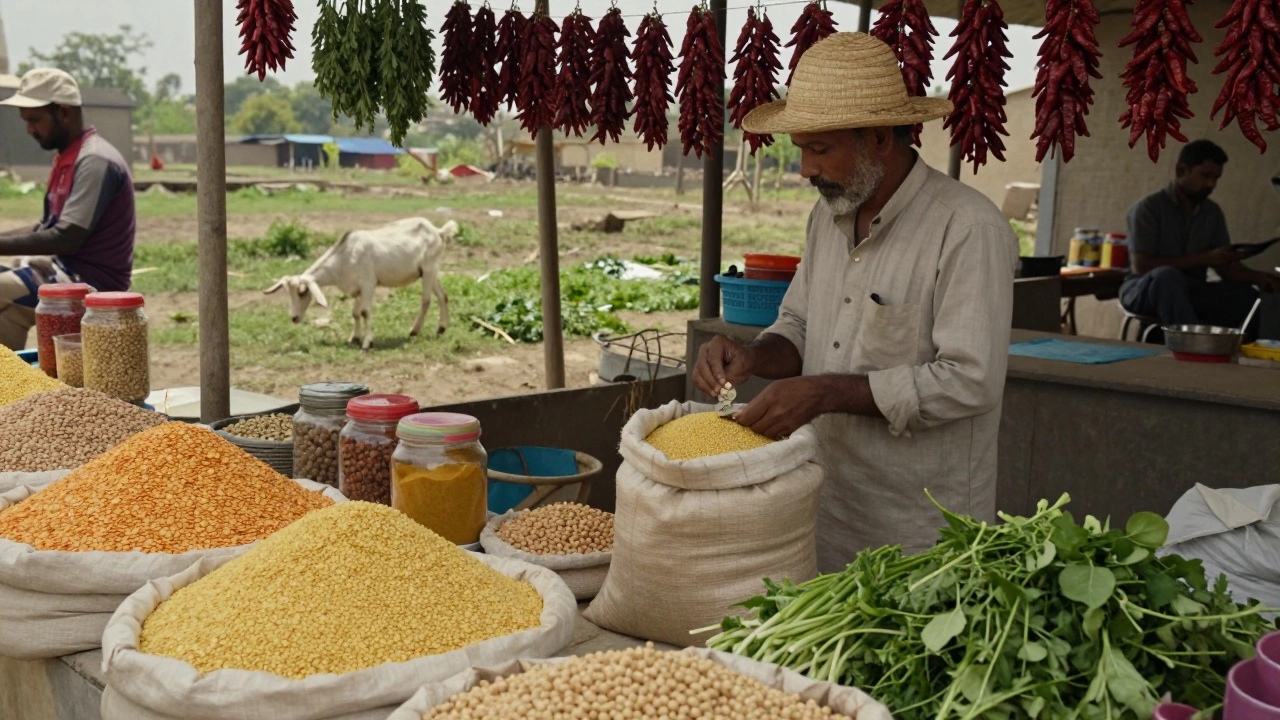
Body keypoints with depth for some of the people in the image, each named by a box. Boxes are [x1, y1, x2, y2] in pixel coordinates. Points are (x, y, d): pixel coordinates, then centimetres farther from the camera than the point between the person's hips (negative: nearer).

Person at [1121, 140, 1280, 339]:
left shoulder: (1213, 212, 7)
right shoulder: (1148, 208, -11)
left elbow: (1224, 267, 5)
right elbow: (1140, 266, -20)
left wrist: (1258, 278, -17)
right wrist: (1204, 259, -21)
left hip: (1190, 293, 5)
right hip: (1143, 290, -5)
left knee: (1247, 296, -21)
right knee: (1168, 275, -39)